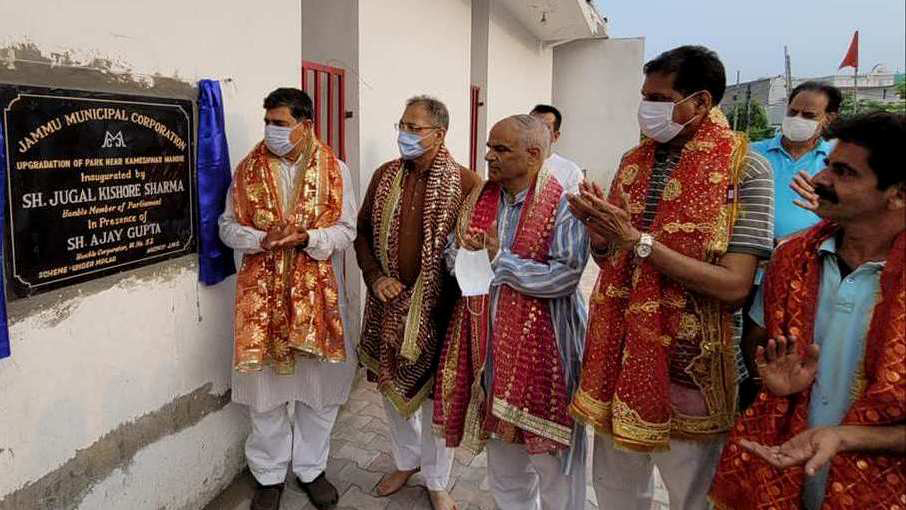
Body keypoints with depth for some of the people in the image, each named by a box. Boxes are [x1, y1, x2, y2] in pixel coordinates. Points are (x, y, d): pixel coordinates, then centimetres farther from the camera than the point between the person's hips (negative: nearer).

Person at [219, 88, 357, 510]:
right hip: (262, 292, 0)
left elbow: (346, 230, -3)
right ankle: (269, 475, 28)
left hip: (317, 292, 0)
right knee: (265, 385, 9)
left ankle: (311, 468, 31)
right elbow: (228, 226, 4)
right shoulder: (248, 168, 1)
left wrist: (306, 238, -21)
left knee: (320, 384, 10)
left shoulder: (334, 170, -2)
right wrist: (262, 239, -17)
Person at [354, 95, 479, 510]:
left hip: (437, 308, -4)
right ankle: (406, 461, 43)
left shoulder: (464, 182, -10)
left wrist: (451, 291, -14)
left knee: (435, 394, 9)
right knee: (392, 386, 18)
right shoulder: (385, 176, 4)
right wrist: (375, 277, -4)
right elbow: (363, 231, 9)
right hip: (389, 305, 5)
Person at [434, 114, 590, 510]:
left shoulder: (562, 204, -12)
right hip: (491, 341, 6)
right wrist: (467, 254, -11)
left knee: (553, 462, 9)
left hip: (543, 345, -5)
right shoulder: (480, 199, 7)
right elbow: (452, 258, 11)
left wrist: (500, 259, -18)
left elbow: (565, 275, -22)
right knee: (503, 456, 21)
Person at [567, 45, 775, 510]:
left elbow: (734, 285, -20)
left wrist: (638, 239, -21)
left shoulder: (745, 170, -12)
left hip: (689, 363, -5)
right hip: (619, 354, 5)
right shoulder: (634, 162, 6)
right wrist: (597, 231, -9)